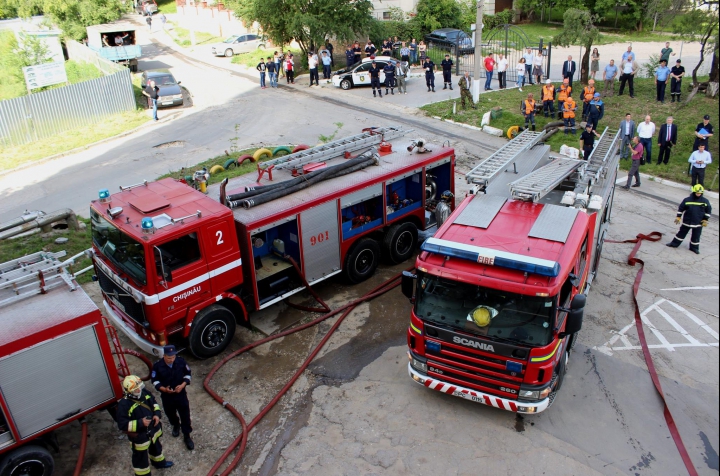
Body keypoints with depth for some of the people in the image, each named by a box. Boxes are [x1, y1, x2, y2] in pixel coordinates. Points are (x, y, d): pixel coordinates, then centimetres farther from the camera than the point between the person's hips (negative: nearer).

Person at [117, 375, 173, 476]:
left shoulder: (144, 392, -13)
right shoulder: (124, 405, -31)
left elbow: (154, 403, 6)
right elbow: (123, 424, -28)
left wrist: (157, 414, -11)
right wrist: (140, 423, -35)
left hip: (153, 429, 7)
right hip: (139, 436, -7)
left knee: (156, 446, 32)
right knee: (141, 456, 14)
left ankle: (158, 461, 60)